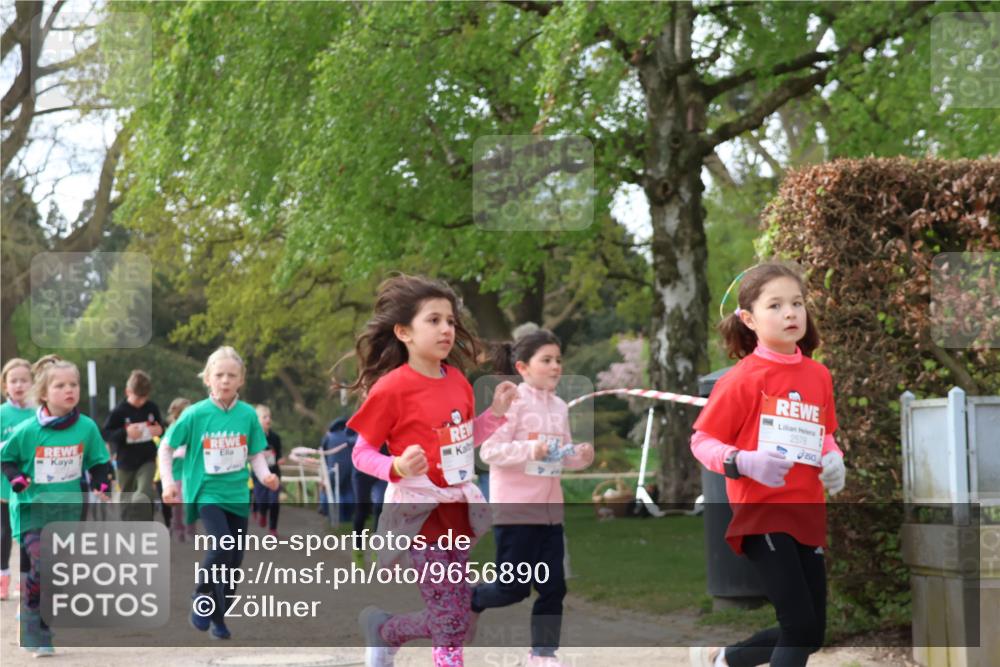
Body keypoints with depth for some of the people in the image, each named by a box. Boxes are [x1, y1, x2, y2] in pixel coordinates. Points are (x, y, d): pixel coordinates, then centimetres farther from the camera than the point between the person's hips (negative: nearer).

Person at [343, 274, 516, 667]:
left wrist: (496, 413, 3)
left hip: (457, 507, 7)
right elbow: (361, 453, -10)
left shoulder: (457, 381, 4)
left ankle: (382, 630, 38)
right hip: (419, 510, -7)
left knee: (449, 616, 13)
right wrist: (398, 468, -28)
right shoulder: (392, 388, -15)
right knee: (452, 619, -8)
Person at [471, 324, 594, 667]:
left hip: (550, 510, 7)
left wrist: (581, 456, -2)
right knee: (514, 588, -1)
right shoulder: (511, 401, -11)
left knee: (553, 587, 4)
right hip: (515, 509, -6)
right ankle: (470, 601, 27)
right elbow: (489, 451, -16)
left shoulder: (559, 407, 10)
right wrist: (529, 449, -28)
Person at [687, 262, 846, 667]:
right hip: (762, 513, -7)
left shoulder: (818, 375, 6)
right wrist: (745, 462, -24)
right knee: (800, 626, -13)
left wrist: (832, 459, 0)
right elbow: (701, 441, -7)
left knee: (812, 632, 11)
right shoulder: (743, 378, -10)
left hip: (807, 514, 7)